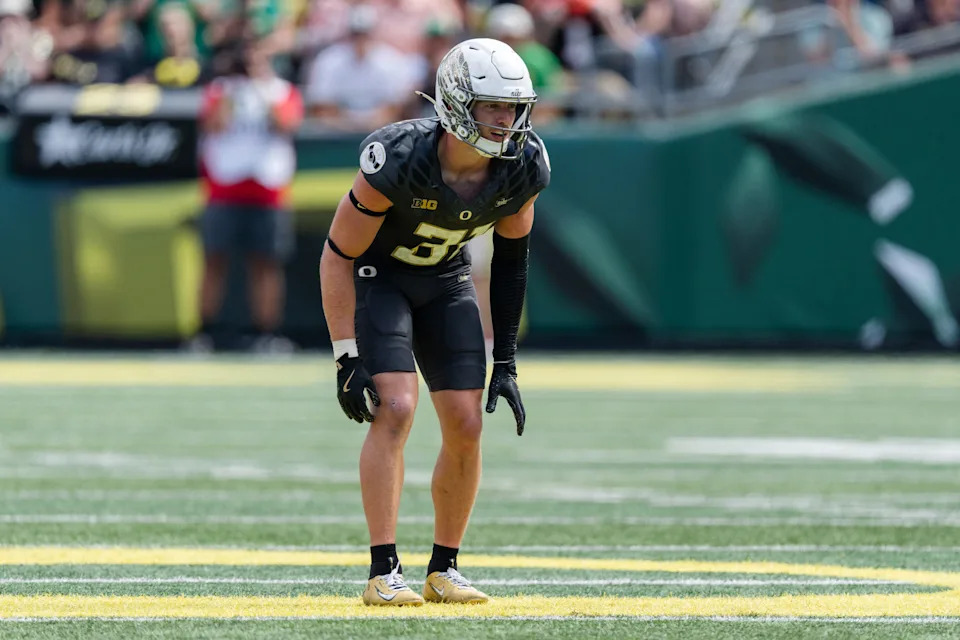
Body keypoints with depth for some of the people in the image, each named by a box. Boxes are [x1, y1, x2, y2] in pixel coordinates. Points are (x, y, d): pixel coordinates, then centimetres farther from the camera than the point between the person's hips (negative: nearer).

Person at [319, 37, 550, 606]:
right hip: (376, 276, -5)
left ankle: (444, 569, 11)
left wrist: (506, 363, -1)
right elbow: (338, 256, -24)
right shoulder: (399, 159, -34)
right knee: (395, 409, -21)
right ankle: (384, 573, -17)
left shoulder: (523, 168, -19)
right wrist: (347, 357, -24)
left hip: (445, 281, 5)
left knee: (466, 426, -4)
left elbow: (511, 259, -1)